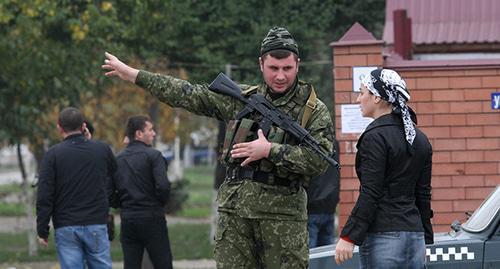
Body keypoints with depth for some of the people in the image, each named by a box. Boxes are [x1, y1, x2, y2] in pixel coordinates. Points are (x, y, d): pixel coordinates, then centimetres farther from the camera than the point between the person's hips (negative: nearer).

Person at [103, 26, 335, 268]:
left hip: (282, 214, -3)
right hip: (234, 209, 3)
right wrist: (132, 74, 16)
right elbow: (188, 95, 16)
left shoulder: (315, 111, 1)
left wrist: (270, 150, -14)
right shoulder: (241, 98, 12)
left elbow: (319, 160, -11)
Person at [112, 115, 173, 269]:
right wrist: (161, 204, 1)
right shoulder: (153, 155, -8)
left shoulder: (118, 159, 8)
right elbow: (163, 186, -18)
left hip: (127, 219, 5)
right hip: (152, 218, -5)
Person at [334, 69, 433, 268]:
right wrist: (425, 240, 23)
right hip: (415, 235, 8)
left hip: (383, 237, -8)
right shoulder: (420, 139, 13)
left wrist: (348, 237, -14)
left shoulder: (375, 137, -11)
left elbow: (370, 195, -15)